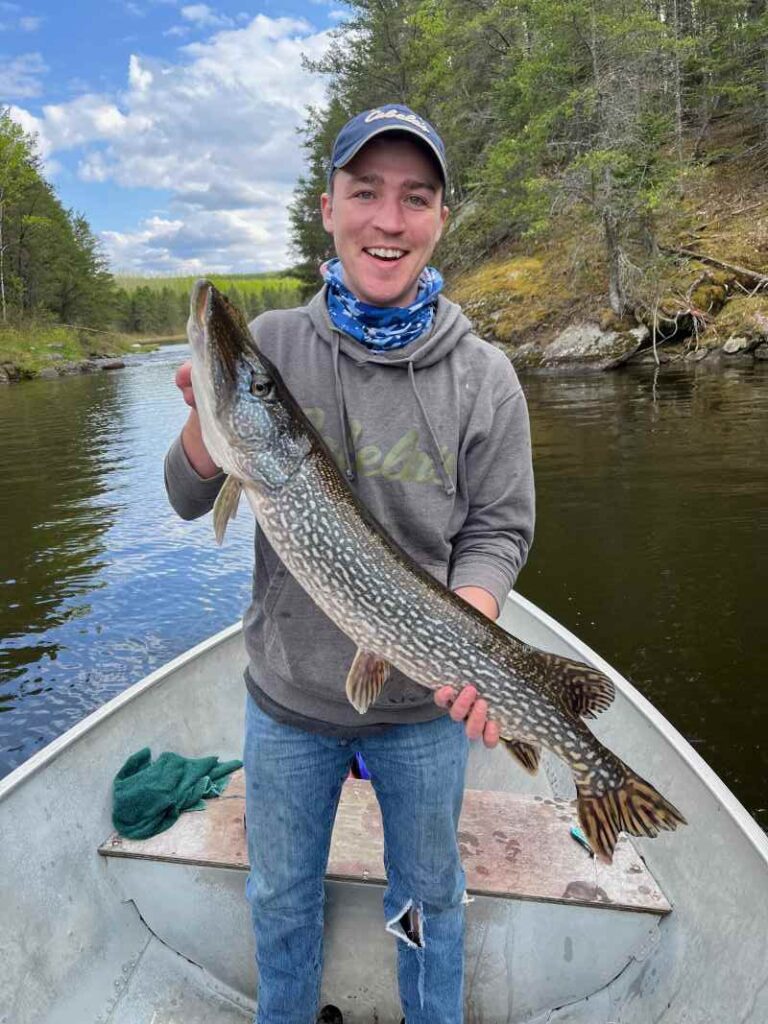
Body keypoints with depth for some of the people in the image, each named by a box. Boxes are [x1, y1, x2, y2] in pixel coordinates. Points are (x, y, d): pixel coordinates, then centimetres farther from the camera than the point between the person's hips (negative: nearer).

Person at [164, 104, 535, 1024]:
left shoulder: (482, 376, -11)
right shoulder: (269, 345, -8)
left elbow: (497, 530, -5)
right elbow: (190, 503, -4)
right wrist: (208, 419, -25)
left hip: (426, 702, 0)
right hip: (287, 690, 1)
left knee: (428, 897, 24)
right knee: (280, 897, 25)